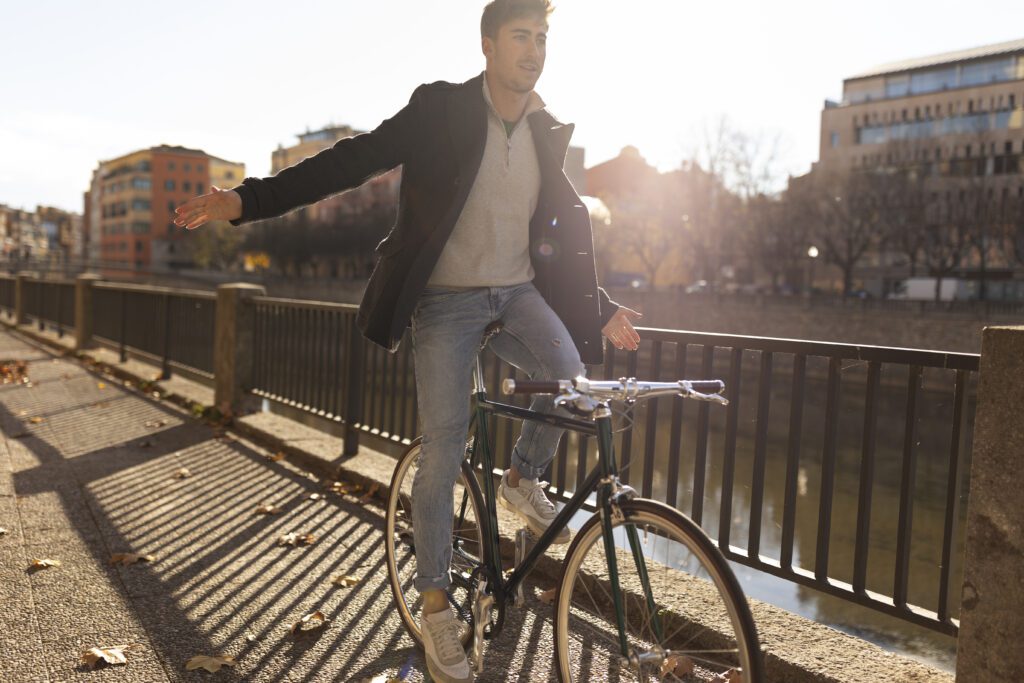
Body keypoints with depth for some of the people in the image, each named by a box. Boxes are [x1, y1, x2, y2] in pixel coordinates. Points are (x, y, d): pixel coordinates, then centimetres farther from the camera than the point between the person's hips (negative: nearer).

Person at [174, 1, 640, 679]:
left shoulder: (548, 132, 8)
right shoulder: (440, 111, -6)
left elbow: (564, 232, 16)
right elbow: (351, 161, -11)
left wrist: (601, 310, 18)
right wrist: (248, 198, -21)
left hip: (519, 292, 4)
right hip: (446, 301, -4)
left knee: (571, 381, -22)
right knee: (444, 450, -5)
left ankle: (523, 479, 10)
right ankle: (436, 606, 12)